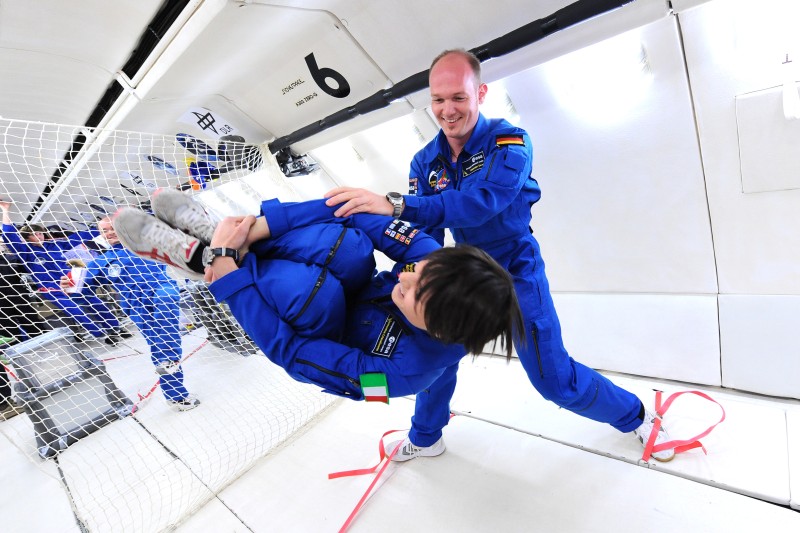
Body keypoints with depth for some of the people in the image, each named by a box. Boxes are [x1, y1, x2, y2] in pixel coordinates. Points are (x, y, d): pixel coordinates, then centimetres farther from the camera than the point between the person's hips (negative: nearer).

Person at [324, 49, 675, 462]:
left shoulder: (509, 142, -17)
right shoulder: (425, 161, -2)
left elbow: (481, 202, -36)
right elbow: (425, 231, -7)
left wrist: (395, 205, -46)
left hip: (516, 273, -4)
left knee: (555, 380, 1)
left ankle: (636, 417, 35)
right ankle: (424, 439, 42)